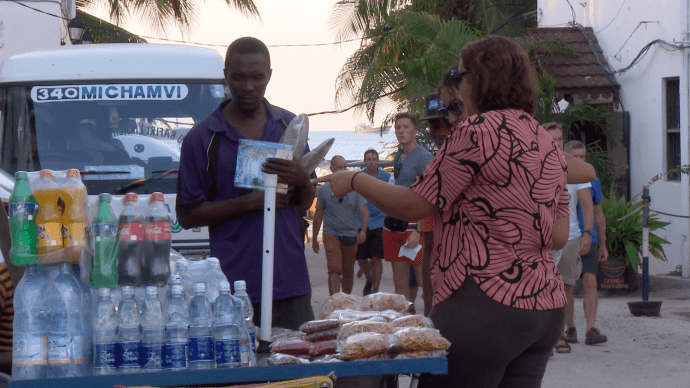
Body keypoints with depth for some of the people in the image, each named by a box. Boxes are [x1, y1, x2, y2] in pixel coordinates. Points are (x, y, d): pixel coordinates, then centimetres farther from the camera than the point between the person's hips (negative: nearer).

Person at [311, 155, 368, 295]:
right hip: (331, 235, -2)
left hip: (351, 236, 2)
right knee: (334, 270, -16)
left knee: (348, 272, 10)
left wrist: (363, 230, -19)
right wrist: (314, 238, 14)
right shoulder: (324, 190, 4)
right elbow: (318, 215, 12)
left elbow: (364, 212, -1)